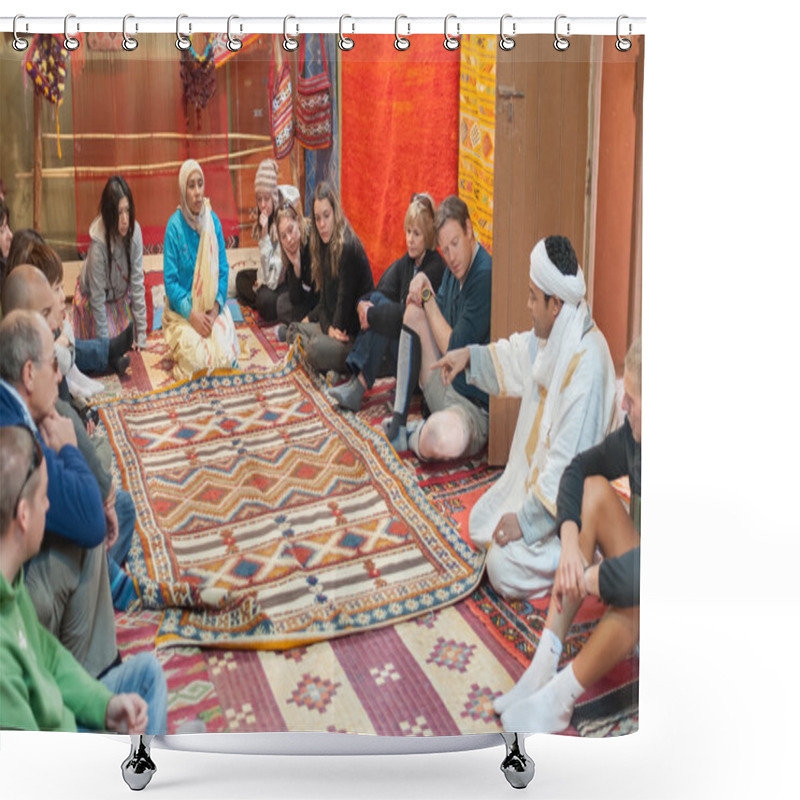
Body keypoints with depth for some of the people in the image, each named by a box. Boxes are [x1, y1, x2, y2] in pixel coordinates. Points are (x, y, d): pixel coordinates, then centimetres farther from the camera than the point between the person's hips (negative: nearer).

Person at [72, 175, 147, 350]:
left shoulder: (135, 231, -24)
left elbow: (137, 284, -17)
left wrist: (141, 337, -16)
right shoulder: (98, 246, -35)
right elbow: (98, 300, -26)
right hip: (93, 301, -4)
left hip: (121, 297, 4)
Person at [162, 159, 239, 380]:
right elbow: (170, 281, -10)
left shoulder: (213, 221, 1)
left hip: (212, 307, 3)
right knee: (196, 360, -24)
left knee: (226, 354, -19)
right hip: (183, 310, -3)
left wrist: (216, 308, -11)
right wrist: (192, 315, -19)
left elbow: (223, 270, 4)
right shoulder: (174, 226, -10)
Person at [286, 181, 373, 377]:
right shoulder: (324, 247, 10)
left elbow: (345, 301, -17)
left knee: (316, 347, -32)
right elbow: (324, 301, 12)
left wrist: (336, 330, -6)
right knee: (293, 330, 13)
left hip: (356, 338, -10)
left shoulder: (348, 248, -18)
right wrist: (329, 328, -1)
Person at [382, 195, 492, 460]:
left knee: (448, 437, -42)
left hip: (475, 407, -9)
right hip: (446, 386, 9)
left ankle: (411, 438, -1)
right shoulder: (455, 268, 6)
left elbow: (456, 351, -18)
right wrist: (423, 287, -4)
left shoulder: (485, 276, -22)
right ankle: (398, 420, 0)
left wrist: (428, 298, -8)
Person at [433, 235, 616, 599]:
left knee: (502, 569, -17)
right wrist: (470, 356, 4)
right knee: (480, 524, 17)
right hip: (533, 475, 9)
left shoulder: (586, 364, -31)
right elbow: (515, 358, 20)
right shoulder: (555, 336, -4)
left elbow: (569, 463, -30)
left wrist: (527, 519, -24)